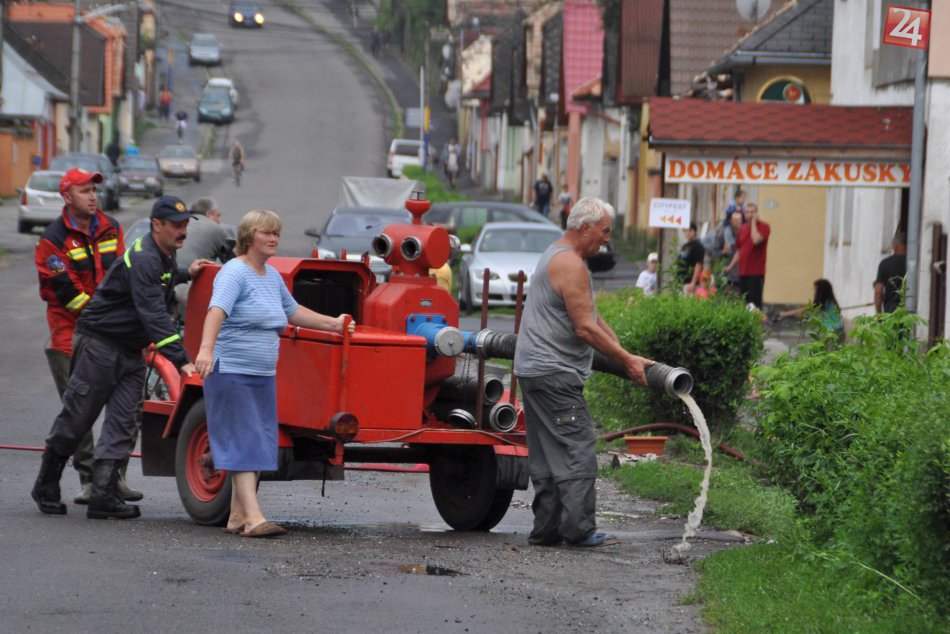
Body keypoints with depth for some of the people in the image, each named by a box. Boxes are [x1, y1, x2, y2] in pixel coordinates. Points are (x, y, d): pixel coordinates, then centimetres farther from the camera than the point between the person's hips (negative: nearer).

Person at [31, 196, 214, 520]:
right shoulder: (143, 259, -24)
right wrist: (181, 360, -36)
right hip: (99, 344, -9)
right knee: (76, 418, 1)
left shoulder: (165, 255, 7)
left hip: (130, 352, 9)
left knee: (122, 422, -2)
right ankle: (46, 488, 15)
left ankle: (103, 495, -7)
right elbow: (153, 315, -32)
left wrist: (185, 274, 13)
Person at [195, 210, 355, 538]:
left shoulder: (273, 277, 16)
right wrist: (206, 348, -44)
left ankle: (237, 517, 14)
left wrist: (333, 324, 31)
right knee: (243, 445, -12)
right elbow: (217, 310, -28)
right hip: (230, 372, -9)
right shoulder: (235, 273, -12)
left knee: (258, 446, 8)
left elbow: (292, 311, 31)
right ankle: (253, 517, -18)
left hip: (263, 375, 9)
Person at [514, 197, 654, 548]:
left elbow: (591, 316, 23)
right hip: (555, 374, -11)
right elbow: (585, 328, -17)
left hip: (533, 370, 11)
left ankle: (546, 528, 11)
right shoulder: (571, 265, -14)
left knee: (548, 454, 11)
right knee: (578, 449, -11)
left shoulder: (557, 255, 20)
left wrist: (624, 353, 18)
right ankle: (579, 528, -15)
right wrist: (627, 361, -12)